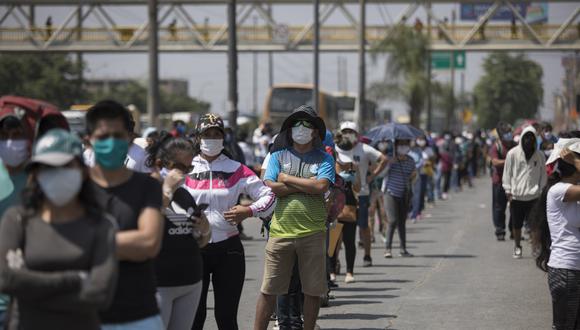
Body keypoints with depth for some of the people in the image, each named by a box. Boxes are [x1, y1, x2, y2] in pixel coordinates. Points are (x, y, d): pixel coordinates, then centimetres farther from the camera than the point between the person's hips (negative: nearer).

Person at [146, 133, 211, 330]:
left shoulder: (184, 194, 17)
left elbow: (200, 243, 25)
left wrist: (205, 231, 2)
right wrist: (168, 189, -19)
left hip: (191, 283, 7)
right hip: (158, 284, -7)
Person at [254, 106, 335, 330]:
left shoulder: (324, 159, 6)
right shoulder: (279, 155, 8)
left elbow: (321, 187, -12)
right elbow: (270, 187, -6)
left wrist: (287, 179, -6)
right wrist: (307, 186, -8)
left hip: (312, 233, 0)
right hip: (281, 231, 0)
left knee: (313, 290, 5)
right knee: (269, 289, 2)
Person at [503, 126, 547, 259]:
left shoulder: (540, 155, 4)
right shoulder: (513, 154, 0)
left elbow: (543, 175, 10)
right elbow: (507, 173, 4)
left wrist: (541, 191, 3)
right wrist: (508, 190, -1)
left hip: (534, 196, 0)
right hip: (516, 196, 0)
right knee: (516, 224, 8)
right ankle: (517, 247, 23)